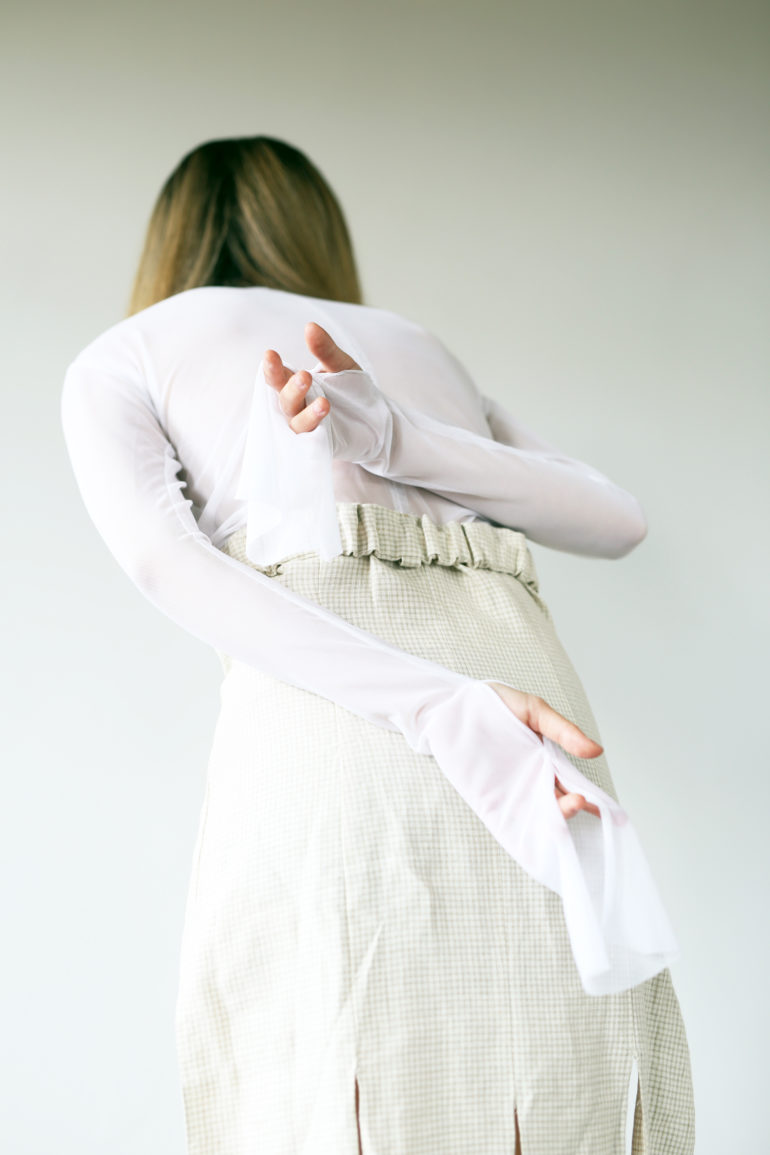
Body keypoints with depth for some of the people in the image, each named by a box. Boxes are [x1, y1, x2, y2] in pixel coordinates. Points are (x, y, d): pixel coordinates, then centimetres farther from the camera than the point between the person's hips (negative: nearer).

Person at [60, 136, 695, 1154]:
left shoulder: (117, 361, 20)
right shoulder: (415, 342, 32)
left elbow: (163, 558, -2)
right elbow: (619, 520, 17)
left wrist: (444, 713, -13)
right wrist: (395, 435, 5)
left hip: (327, 728, -4)